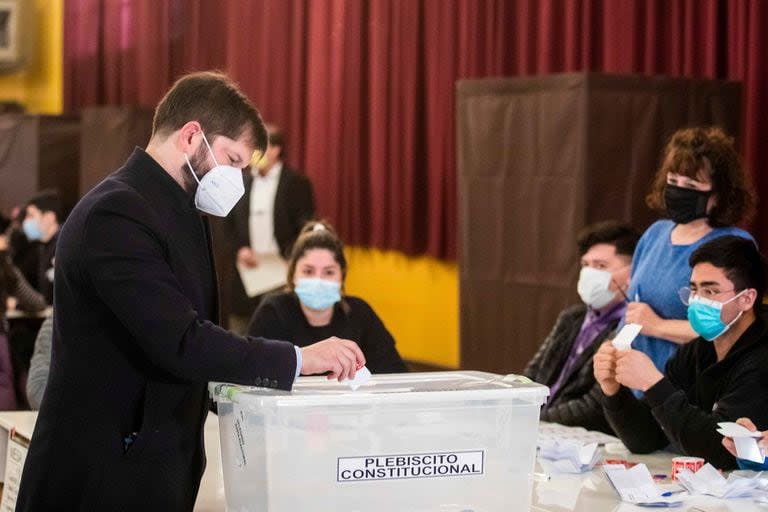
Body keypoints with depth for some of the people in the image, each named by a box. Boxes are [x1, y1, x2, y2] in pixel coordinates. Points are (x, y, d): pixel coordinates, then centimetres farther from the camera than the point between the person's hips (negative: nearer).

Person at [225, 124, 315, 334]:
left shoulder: (297, 183, -1)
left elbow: (306, 230, -3)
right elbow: (230, 224, 14)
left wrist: (282, 256, -13)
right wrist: (240, 249, -3)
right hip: (247, 271, 4)